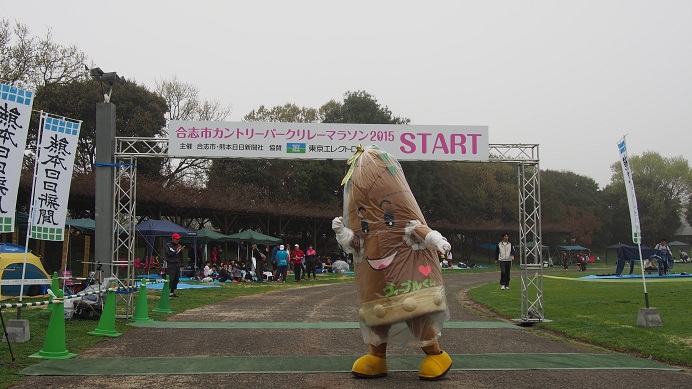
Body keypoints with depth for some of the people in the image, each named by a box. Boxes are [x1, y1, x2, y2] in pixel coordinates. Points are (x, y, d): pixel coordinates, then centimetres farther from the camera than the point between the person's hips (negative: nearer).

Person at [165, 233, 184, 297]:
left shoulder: (178, 245, 14)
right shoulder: (168, 245, -1)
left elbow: (180, 256, 13)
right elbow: (168, 254, -12)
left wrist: (181, 250, -6)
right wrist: (176, 251, -16)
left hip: (177, 264, 6)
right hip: (170, 264, -6)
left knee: (176, 279, 5)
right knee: (170, 279, -11)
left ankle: (172, 292, 12)